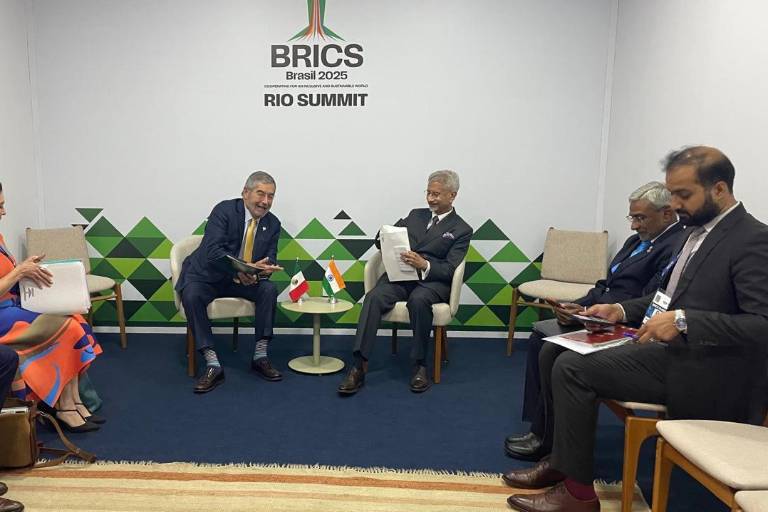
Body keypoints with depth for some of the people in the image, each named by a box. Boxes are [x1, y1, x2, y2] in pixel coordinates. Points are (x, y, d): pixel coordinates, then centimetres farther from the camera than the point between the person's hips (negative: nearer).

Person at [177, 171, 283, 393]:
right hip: (207, 275, -3)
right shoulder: (224, 210, -16)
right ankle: (213, 365, -28)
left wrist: (259, 271, -27)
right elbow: (212, 250, -27)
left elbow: (270, 260, -1)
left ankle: (260, 356, -15)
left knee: (269, 289, -23)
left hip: (244, 280, 4)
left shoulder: (273, 224, 0)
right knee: (191, 295, -32)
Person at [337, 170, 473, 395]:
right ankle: (358, 368, -30)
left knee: (418, 300, -38)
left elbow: (449, 269, -4)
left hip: (432, 281, -3)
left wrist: (424, 265, -24)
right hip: (400, 275, 3)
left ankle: (420, 365, -20)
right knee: (373, 297, -27)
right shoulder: (416, 215, 22)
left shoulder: (461, 230, 9)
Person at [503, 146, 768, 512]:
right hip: (671, 350, 9)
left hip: (700, 371, -9)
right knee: (569, 363, 1)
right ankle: (564, 463, 13)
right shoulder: (701, 230, 12)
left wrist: (684, 320, -32)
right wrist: (622, 310, 5)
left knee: (573, 370, -16)